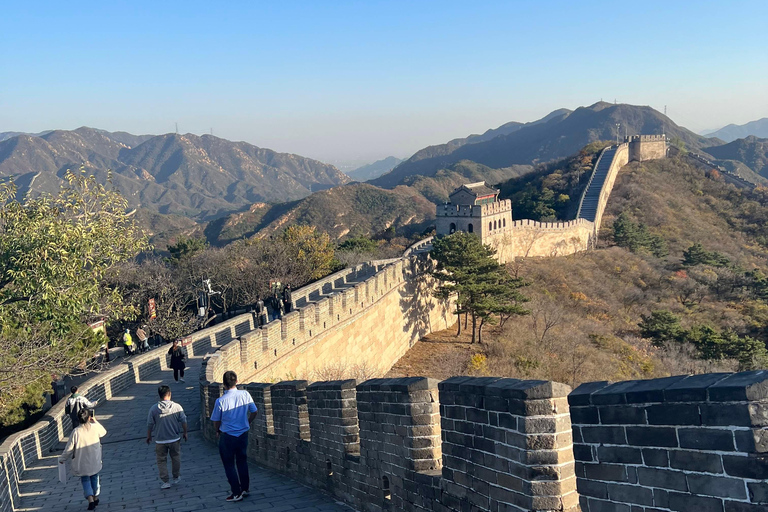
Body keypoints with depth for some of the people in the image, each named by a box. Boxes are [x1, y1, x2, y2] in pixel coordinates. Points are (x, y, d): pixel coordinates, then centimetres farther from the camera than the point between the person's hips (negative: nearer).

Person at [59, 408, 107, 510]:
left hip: (82, 463, -2)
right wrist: (95, 421, 18)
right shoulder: (95, 427, -13)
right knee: (94, 478, 23)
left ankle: (90, 499, -3)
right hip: (95, 461, 2)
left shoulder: (76, 432, -20)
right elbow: (104, 432, 11)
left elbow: (69, 448, -11)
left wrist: (62, 459, 4)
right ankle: (96, 497, 34)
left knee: (85, 480, 12)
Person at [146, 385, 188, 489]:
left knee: (161, 461, 13)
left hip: (160, 440, -1)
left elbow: (150, 424, -4)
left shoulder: (153, 409, -11)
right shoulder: (177, 407, -11)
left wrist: (148, 436, 12)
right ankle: (176, 477, 33)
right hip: (175, 438, 1)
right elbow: (183, 421, -4)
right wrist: (185, 433, 12)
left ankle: (165, 482, 13)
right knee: (176, 458, 20)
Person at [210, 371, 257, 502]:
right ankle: (245, 488, 30)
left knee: (229, 464, 11)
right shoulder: (245, 395, -10)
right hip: (243, 434, 4)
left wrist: (218, 431, 13)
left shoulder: (220, 401, -19)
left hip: (227, 436, -4)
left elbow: (216, 421, -8)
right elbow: (253, 412, 1)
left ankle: (236, 493, 14)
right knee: (242, 461, 21)